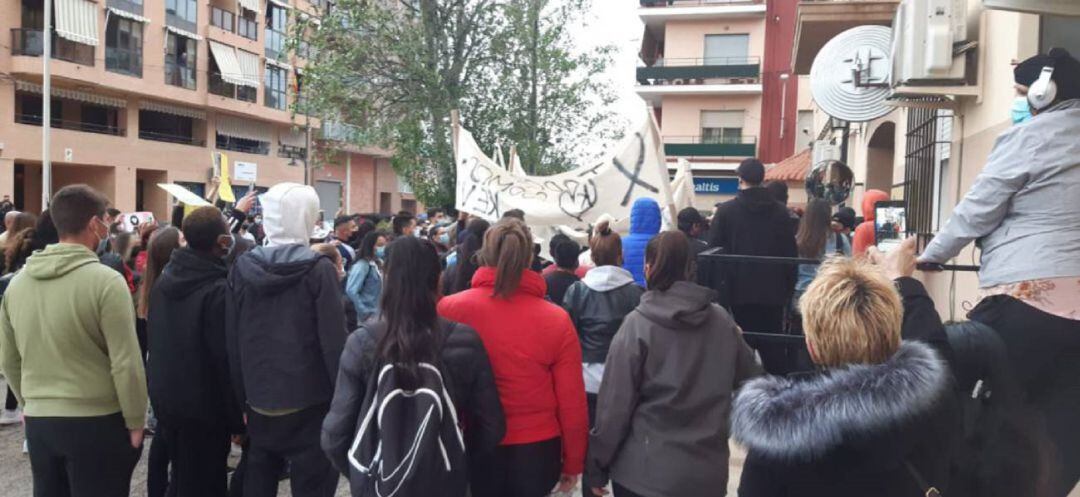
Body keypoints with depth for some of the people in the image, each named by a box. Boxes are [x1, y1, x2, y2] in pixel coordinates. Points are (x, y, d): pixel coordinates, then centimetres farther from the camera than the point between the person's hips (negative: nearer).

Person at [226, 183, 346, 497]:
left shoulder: (243, 267, 2)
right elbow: (334, 341, -14)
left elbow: (233, 340, 5)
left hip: (259, 402, 5)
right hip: (309, 403, -5)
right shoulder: (319, 269, -11)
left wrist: (243, 399, 13)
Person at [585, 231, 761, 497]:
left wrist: (597, 466, -2)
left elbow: (615, 402, -12)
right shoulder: (722, 321, -3)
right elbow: (751, 380, 10)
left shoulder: (637, 325, -13)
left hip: (644, 470, -3)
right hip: (707, 470, 3)